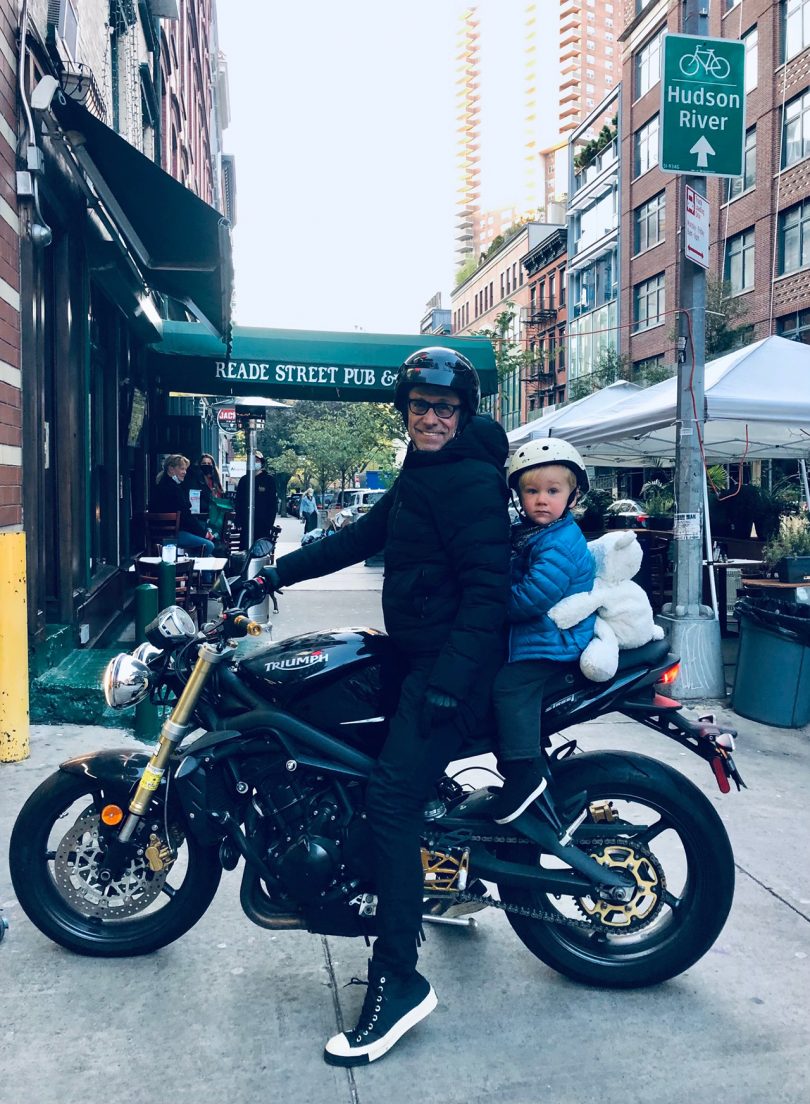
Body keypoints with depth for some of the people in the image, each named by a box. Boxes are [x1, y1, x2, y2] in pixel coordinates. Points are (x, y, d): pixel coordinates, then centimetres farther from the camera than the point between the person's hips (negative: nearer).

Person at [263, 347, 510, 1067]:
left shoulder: (473, 480, -13)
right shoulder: (419, 476, 18)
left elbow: (487, 590, -21)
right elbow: (363, 537, 20)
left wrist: (450, 681, -28)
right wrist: (277, 574, 17)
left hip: (454, 661, -11)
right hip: (415, 652, 11)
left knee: (391, 796, -16)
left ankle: (399, 980, -8)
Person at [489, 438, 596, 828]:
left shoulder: (561, 543, -19)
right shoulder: (523, 532, 11)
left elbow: (534, 597, -27)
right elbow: (506, 577, 24)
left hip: (553, 641, -10)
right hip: (532, 634, 11)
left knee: (510, 686, -24)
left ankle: (524, 769, -18)